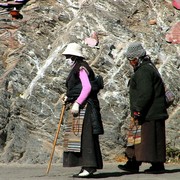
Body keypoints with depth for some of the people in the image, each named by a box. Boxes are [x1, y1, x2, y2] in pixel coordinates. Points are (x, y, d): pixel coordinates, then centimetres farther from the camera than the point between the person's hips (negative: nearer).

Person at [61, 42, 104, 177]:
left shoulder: (81, 69, -11)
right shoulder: (76, 70, 20)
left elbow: (87, 87, -22)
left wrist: (77, 103, -25)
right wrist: (69, 97, 12)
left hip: (83, 107, -10)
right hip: (78, 107, 10)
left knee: (84, 135, -13)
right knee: (78, 136, 10)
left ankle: (89, 167, -15)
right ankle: (87, 166, 12)